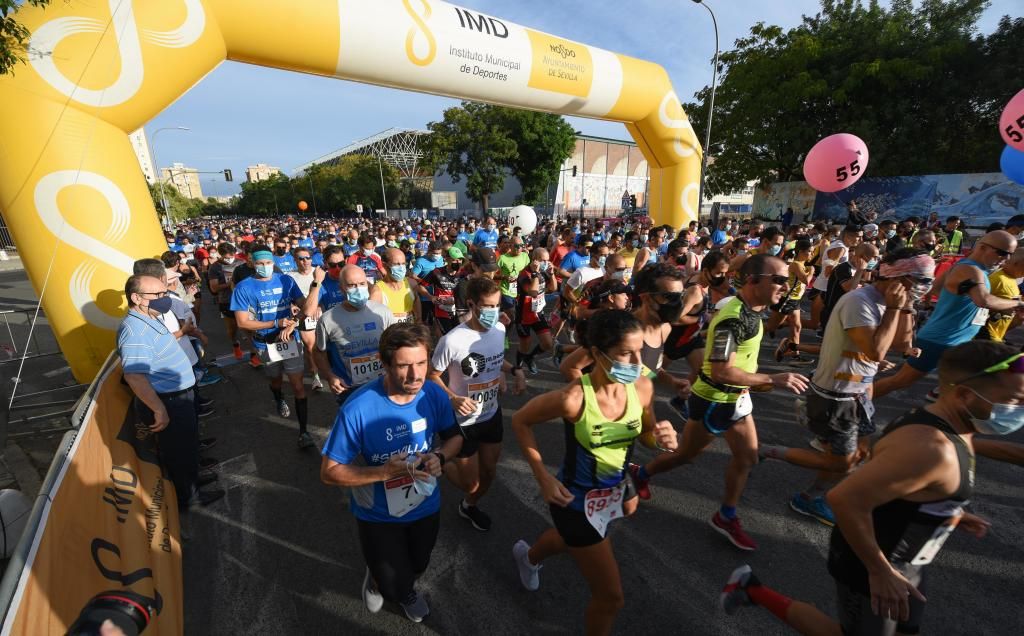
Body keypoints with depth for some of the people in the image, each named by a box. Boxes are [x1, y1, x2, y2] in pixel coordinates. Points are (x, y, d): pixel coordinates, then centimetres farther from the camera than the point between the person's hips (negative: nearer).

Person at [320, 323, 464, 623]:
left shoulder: (434, 395, -21)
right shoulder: (357, 409, -33)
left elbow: (454, 436, -4)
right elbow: (329, 472, -23)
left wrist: (440, 457, -25)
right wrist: (384, 472, -36)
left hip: (426, 507, 4)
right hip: (379, 516, -3)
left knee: (416, 569, 29)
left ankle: (404, 586, 66)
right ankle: (377, 577, 44)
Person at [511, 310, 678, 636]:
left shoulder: (643, 387, -17)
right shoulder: (574, 398, -33)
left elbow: (645, 434, 2)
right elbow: (520, 421, -17)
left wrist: (662, 438, -21)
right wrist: (543, 478, -19)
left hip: (617, 491, 6)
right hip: (577, 500, -6)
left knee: (570, 540, 35)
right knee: (611, 597, 8)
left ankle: (528, 556, 69)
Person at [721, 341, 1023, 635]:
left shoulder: (952, 429, -1)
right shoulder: (931, 448, -33)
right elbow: (845, 499, -37)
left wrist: (949, 514, 11)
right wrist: (880, 572, -27)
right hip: (870, 561, -10)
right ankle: (753, 590, 17)